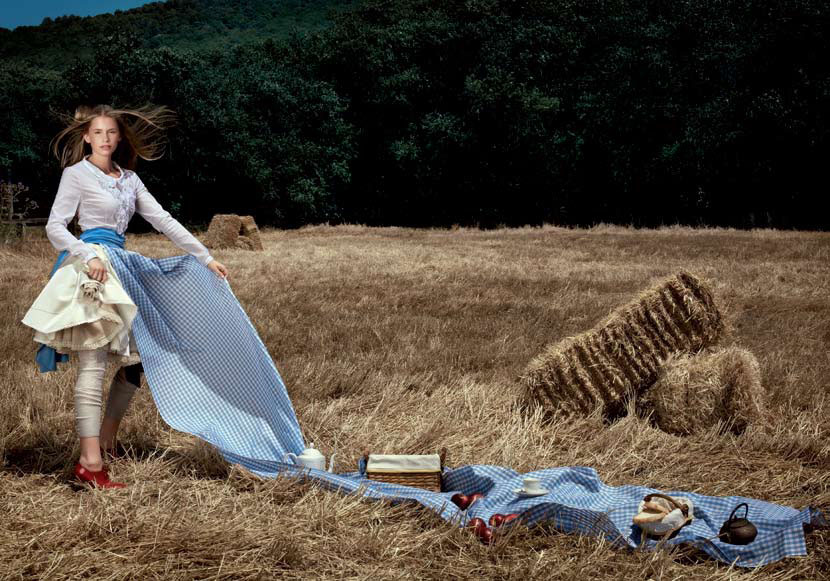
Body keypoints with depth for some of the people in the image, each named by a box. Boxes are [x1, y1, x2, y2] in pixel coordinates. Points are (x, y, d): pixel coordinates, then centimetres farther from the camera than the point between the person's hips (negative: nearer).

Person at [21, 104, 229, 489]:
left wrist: (206, 258, 13)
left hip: (121, 267, 7)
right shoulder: (77, 173, 0)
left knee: (136, 355, 7)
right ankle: (90, 462, -13)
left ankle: (106, 438, 21)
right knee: (93, 364, -12)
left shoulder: (128, 178, 18)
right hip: (92, 269, -7)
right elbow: (55, 227, -6)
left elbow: (163, 221, 17)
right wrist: (87, 257, -22)